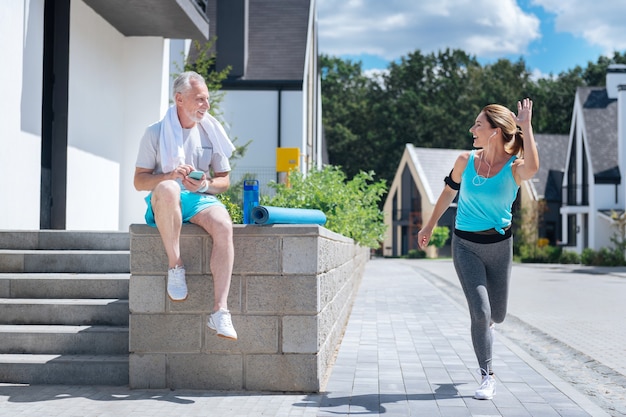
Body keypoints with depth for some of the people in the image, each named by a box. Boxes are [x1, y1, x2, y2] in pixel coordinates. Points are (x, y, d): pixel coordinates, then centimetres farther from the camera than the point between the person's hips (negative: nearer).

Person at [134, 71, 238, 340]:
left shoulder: (211, 132, 12)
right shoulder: (156, 133, 4)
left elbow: (224, 181, 14)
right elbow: (139, 181, 1)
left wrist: (205, 185, -9)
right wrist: (169, 175, -18)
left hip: (200, 200, 2)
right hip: (165, 204, -2)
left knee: (224, 226, -33)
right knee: (168, 189, -40)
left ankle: (219, 311, -35)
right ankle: (175, 266, -27)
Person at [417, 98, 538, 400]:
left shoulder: (514, 168, -13)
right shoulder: (465, 161, -5)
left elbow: (532, 167, -39)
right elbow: (448, 193, 12)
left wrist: (526, 125, -32)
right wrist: (429, 226, 20)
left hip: (499, 244, 0)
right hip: (466, 244, 0)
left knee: (497, 315, 13)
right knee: (480, 312, -11)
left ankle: (483, 327, 51)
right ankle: (487, 377, 2)